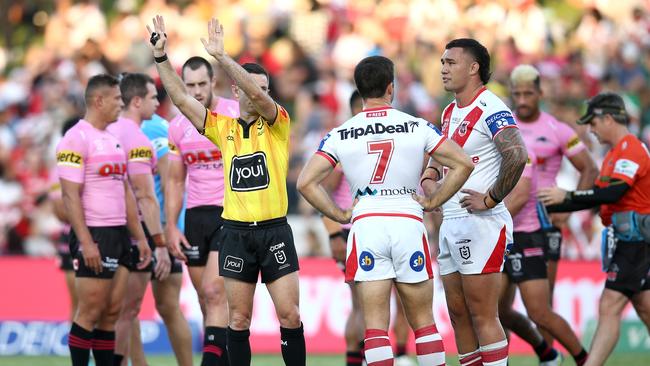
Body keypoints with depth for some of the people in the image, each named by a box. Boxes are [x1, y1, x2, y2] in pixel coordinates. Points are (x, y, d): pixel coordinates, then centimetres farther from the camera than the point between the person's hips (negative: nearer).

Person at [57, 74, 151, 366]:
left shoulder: (114, 139, 17)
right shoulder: (77, 139, -11)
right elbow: (70, 195, -16)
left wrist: (139, 237, 17)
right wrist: (86, 242, -22)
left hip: (119, 235, 8)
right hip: (94, 236, -8)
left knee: (112, 311, 7)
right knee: (90, 312, -7)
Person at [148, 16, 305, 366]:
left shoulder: (277, 124, 0)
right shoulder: (222, 128, 10)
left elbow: (257, 95, -18)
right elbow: (181, 98, 7)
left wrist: (221, 55, -24)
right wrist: (161, 56, -1)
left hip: (274, 230, -2)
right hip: (235, 231, 3)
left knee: (290, 316, -5)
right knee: (238, 319, 4)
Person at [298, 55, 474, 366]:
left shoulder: (340, 135, 4)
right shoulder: (417, 127, 3)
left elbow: (306, 182, -2)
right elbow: (463, 164, 0)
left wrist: (339, 215, 6)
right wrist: (432, 202, 8)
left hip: (365, 225, 0)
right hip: (408, 222, 0)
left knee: (375, 325, 0)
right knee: (423, 322, 10)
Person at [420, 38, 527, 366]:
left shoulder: (490, 109, -12)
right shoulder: (450, 112, 16)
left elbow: (517, 156, -26)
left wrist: (490, 199, -20)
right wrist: (430, 176, 14)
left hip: (481, 224, -9)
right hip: (451, 225, 9)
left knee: (483, 316, -8)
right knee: (458, 314, 11)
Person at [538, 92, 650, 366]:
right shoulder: (616, 152, 18)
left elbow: (613, 193, -26)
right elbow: (598, 196, 21)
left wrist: (567, 196, -24)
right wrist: (551, 207, 18)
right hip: (628, 239, 10)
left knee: (609, 308, -15)